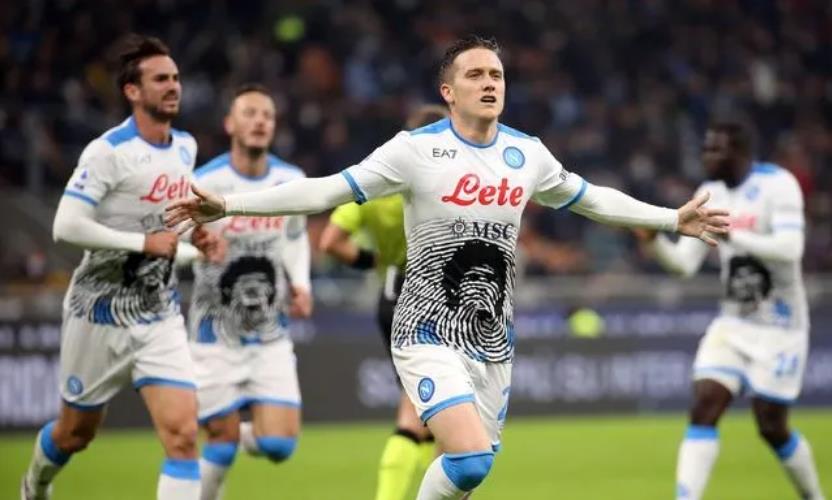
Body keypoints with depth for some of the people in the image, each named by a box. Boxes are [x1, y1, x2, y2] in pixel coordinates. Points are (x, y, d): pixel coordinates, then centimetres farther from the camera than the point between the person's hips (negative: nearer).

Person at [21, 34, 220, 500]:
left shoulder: (186, 146, 5)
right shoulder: (108, 151, -17)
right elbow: (67, 226, -25)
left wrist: (196, 246, 7)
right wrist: (144, 243, -24)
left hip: (161, 317, 4)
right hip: (102, 315, -4)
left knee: (183, 434, -14)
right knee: (76, 432, 16)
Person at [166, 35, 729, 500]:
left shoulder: (528, 154, 5)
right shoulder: (417, 149, -9)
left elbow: (593, 199, 21)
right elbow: (328, 190, -10)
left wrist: (674, 218, 24)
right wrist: (228, 205, -17)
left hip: (494, 342, 6)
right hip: (430, 334, -5)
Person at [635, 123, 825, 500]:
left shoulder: (778, 185, -15)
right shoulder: (711, 194, 5)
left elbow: (790, 248, -29)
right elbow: (685, 263, 3)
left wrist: (730, 233, -34)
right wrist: (655, 240, -15)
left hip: (779, 327, -6)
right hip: (733, 323, 6)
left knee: (771, 426, 0)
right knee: (703, 408, -10)